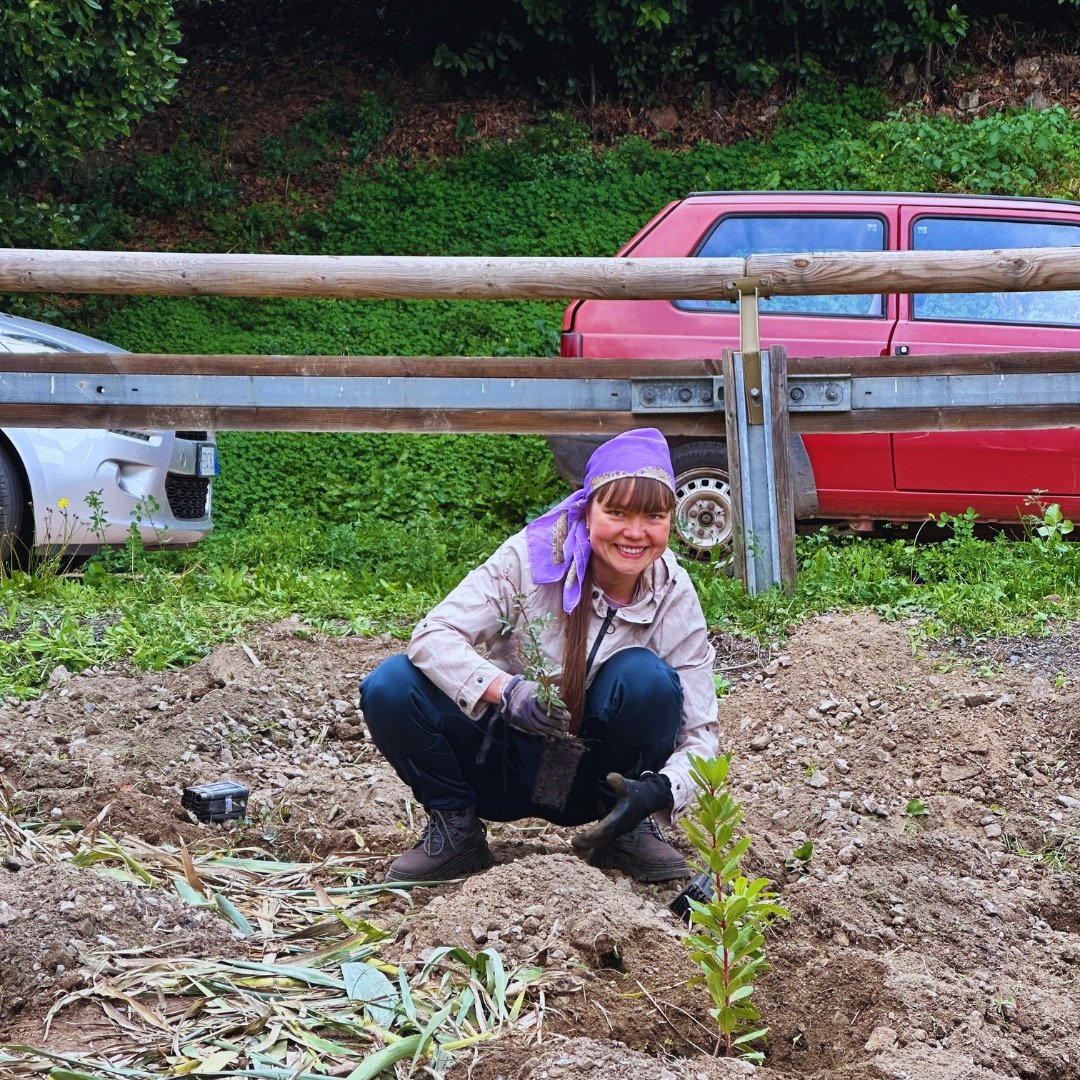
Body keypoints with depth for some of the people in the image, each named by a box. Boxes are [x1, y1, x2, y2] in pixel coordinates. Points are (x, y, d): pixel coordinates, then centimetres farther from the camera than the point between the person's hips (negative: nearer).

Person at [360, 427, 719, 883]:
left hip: (592, 776, 0)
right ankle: (456, 828, -1)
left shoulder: (674, 597, -12)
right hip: (505, 765, 0)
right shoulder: (533, 555, -17)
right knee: (391, 687, -24)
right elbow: (432, 635, -22)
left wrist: (662, 789, -35)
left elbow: (701, 730, -13)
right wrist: (504, 690, -41)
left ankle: (627, 829, -5)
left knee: (647, 677, -29)